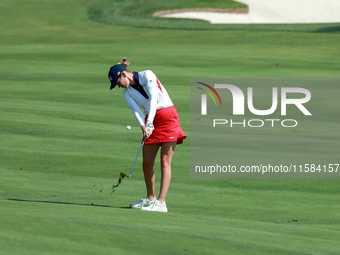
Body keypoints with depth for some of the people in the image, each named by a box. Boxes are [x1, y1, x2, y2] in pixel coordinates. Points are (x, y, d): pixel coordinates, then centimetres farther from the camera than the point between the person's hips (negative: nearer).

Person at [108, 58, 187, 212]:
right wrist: (143, 127, -25)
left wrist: (150, 122, -26)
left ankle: (161, 202, -15)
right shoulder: (127, 93, 8)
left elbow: (153, 98, -18)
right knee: (147, 162, 2)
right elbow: (136, 111, -5)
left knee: (165, 161, -10)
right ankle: (150, 198, 18)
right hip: (151, 121, 6)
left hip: (168, 117, -6)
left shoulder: (147, 75, -8)